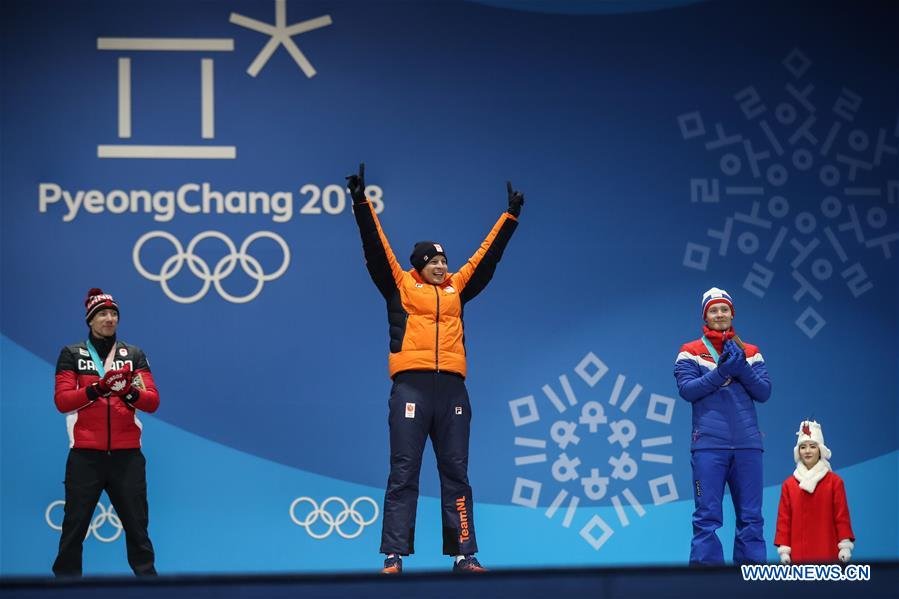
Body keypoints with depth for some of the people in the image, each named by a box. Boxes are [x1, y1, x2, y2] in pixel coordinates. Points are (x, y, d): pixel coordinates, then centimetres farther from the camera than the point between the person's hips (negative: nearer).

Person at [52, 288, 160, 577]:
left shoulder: (134, 355, 12)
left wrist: (130, 392, -18)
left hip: (127, 455, 2)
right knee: (74, 528, 0)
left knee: (137, 526, 3)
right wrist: (97, 388, -19)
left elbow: (152, 401, 3)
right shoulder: (72, 354, 7)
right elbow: (62, 400, -5)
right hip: (85, 456, -1)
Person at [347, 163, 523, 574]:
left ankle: (464, 555, 6)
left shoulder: (456, 288, 18)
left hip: (451, 388, 4)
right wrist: (361, 203, -4)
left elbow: (487, 256, 24)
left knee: (456, 474, 5)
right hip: (411, 386, -4)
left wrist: (510, 216, 26)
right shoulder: (401, 286, 9)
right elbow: (376, 248, 3)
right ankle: (394, 556, -7)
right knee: (403, 474, -4)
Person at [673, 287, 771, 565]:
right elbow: (687, 389, -5)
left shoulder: (750, 353, 15)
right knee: (707, 516, -6)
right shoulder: (690, 352, 8)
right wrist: (721, 373, -15)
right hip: (709, 444, -3)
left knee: (751, 517, 2)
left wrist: (741, 369, -10)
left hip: (747, 445, 3)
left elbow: (764, 392, 5)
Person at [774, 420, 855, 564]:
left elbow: (842, 515, 2)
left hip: (827, 553, -1)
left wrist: (845, 545, -5)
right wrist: (783, 549, 1)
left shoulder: (834, 481, 4)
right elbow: (784, 518, 7)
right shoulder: (789, 484, 8)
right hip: (799, 553, 1)